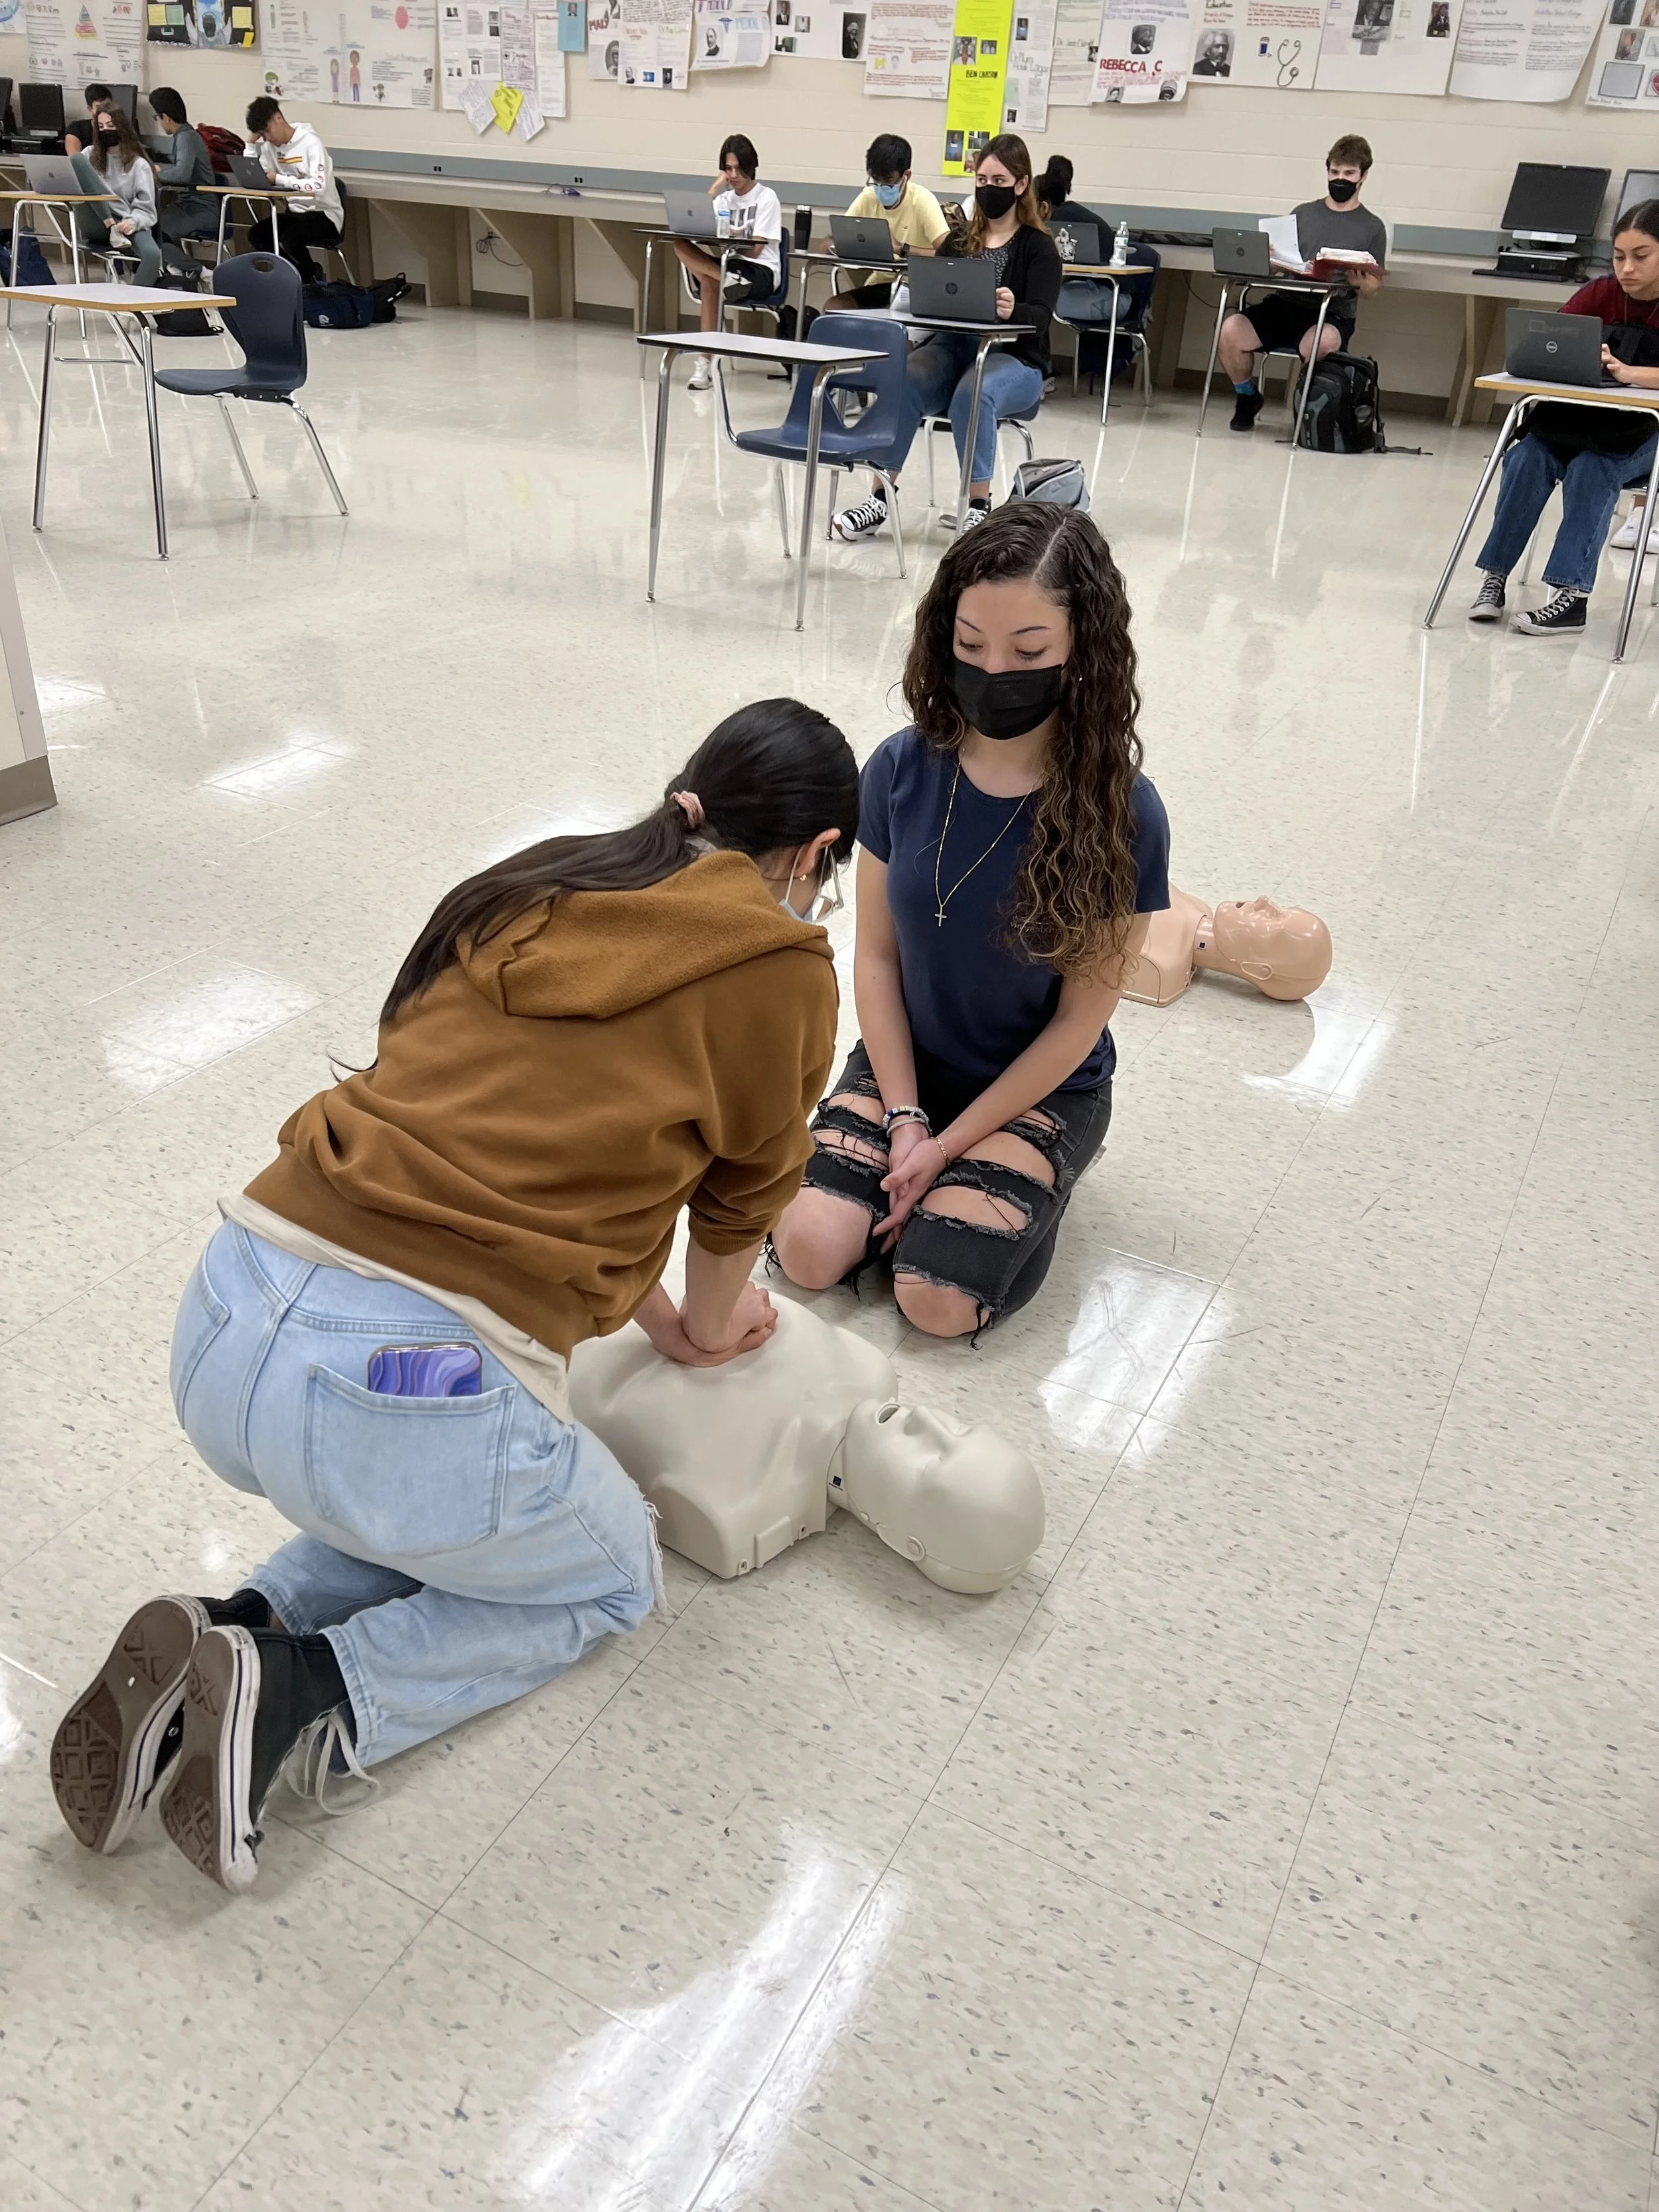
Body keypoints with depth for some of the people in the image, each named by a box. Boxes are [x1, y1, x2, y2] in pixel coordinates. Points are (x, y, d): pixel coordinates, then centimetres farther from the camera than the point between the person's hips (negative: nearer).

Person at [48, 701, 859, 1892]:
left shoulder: (529, 890, 16)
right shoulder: (779, 965, -3)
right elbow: (744, 1192, 11)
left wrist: (656, 1314, 33)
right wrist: (706, 1321, 32)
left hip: (218, 1327, 7)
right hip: (408, 1395, -7)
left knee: (454, 1509, 36)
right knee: (613, 1579, 25)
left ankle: (233, 1637, 14)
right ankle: (299, 1693, 6)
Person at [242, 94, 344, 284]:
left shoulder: (310, 143, -13)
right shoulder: (270, 146, 7)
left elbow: (319, 186, -27)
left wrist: (278, 179, -24)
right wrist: (251, 140, -2)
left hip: (324, 214, -7)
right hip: (294, 212, 7)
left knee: (290, 238, -33)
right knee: (256, 235, -15)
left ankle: (313, 275, -3)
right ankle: (299, 274, 1)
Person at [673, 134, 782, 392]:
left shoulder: (766, 197, 1)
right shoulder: (724, 197, 18)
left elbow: (754, 249, -11)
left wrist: (726, 238, -27)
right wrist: (715, 187, 1)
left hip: (761, 272, -6)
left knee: (709, 284, -36)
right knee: (681, 244, -25)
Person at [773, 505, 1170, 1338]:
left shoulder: (1120, 815, -20)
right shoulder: (902, 769, -12)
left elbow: (1080, 1018, -14)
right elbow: (876, 956, -4)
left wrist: (947, 1145, -14)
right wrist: (905, 1120, -11)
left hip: (1041, 1087, -2)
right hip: (906, 1063, 3)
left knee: (939, 1300, -19)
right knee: (811, 1250, -16)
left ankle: (1022, 1184, 11)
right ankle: (915, 1177, 13)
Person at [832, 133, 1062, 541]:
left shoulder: (1038, 248, 4)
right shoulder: (959, 241, 19)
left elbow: (1039, 317, -11)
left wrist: (1013, 311, -34)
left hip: (1013, 360, -3)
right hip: (951, 346, 4)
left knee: (973, 391, -37)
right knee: (904, 380, -28)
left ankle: (978, 505, -29)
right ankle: (880, 497, -29)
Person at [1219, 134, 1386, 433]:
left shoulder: (1373, 227, 10)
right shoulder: (1303, 213, 18)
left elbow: (1372, 288, 8)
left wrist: (1359, 283, -17)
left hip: (1332, 313, -3)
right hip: (1284, 305, 3)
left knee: (1320, 344, -41)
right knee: (1231, 331, -27)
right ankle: (1248, 397, 2)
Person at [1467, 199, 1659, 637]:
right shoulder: (1601, 293, 1)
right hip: (1583, 417, 4)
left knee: (1590, 469, -33)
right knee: (1527, 458, -26)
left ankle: (1572, 594, -36)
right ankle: (1495, 575, -24)